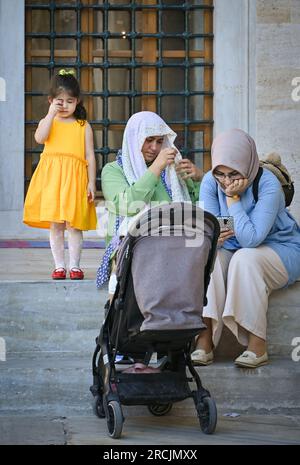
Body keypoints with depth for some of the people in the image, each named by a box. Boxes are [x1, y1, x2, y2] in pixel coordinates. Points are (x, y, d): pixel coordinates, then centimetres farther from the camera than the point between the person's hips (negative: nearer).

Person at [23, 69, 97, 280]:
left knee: (73, 224, -2)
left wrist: (92, 183, 0)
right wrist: (51, 114, -10)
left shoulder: (83, 126, 10)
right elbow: (40, 138, -11)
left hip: (75, 178, -1)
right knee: (55, 225, 3)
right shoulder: (48, 122, 11)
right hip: (51, 178, 1)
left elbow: (90, 156, 7)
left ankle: (75, 265, 7)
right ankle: (59, 265, 11)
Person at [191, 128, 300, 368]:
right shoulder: (210, 181, -10)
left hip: (280, 251, -4)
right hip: (232, 250, 4)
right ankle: (204, 340, -28)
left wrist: (233, 198, -30)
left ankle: (257, 344, -29)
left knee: (244, 258, -35)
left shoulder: (268, 184, -25)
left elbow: (251, 239, -32)